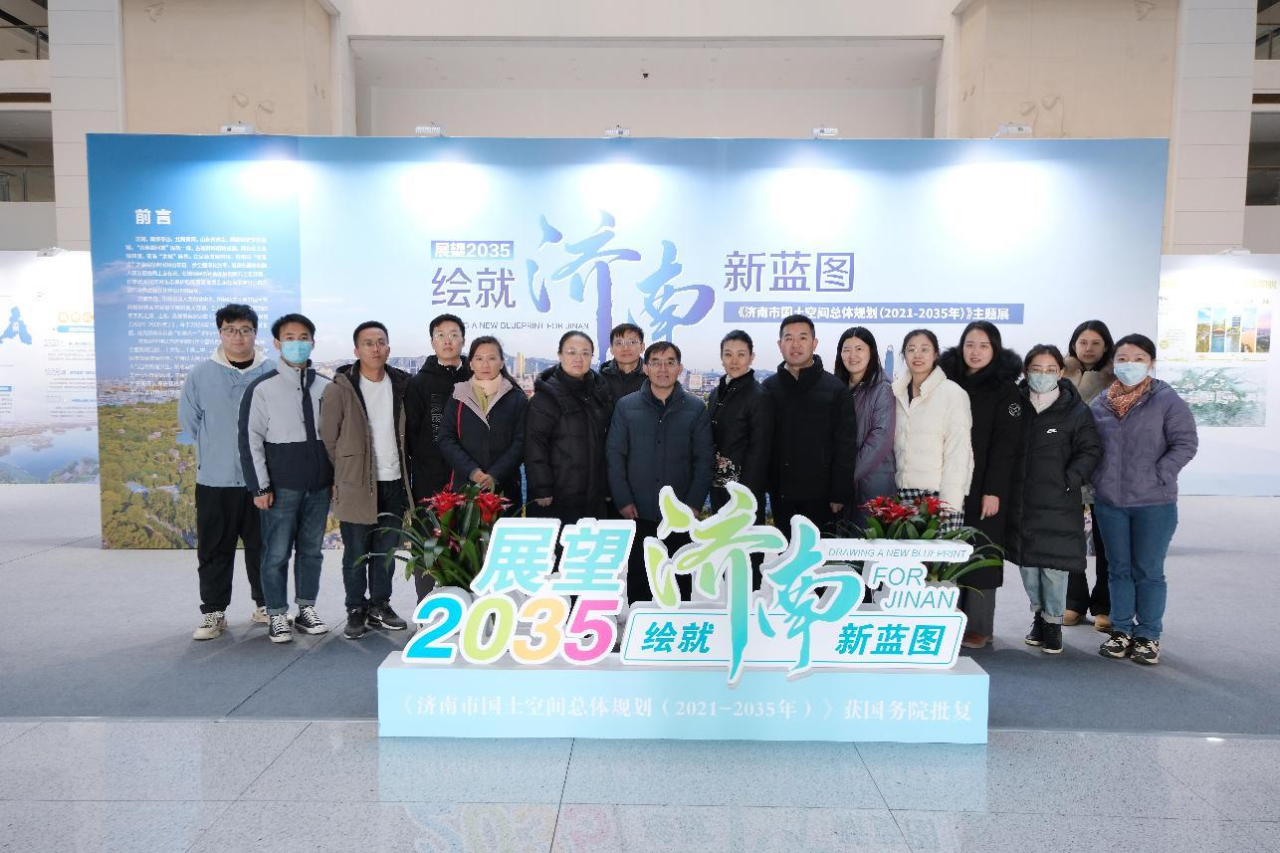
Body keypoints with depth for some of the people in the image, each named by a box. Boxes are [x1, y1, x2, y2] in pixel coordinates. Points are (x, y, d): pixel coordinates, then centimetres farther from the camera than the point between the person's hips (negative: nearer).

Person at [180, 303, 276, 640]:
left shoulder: (273, 373, -4)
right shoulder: (201, 375, -2)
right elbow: (189, 420, 8)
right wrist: (215, 449, 8)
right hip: (214, 480, 0)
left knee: (262, 547, 12)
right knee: (214, 551, 7)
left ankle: (265, 605, 27)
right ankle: (213, 612, 19)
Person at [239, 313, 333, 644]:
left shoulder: (325, 387, 7)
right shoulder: (262, 388, -4)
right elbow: (250, 439, -4)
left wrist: (337, 478, 9)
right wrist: (259, 486, -8)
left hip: (319, 486, 4)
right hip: (281, 488, -3)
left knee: (311, 551, 11)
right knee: (277, 554, 2)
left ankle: (306, 609, 23)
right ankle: (277, 615, 14)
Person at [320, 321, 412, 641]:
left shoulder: (401, 384, 6)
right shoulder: (340, 389, -8)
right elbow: (328, 438, -3)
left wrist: (406, 473, 11)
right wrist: (345, 474, 1)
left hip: (393, 483, 4)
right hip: (356, 485, -4)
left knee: (386, 551, 12)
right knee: (356, 554, 5)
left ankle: (380, 606, 25)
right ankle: (356, 611, 18)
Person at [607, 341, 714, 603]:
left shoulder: (696, 409, 1)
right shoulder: (626, 406, 2)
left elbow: (704, 459, -1)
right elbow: (615, 456, 0)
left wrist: (694, 503, -8)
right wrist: (623, 500, -7)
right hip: (638, 512, 0)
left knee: (679, 581, 11)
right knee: (637, 577, 10)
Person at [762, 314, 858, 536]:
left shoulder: (836, 388, -3)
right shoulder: (768, 388, 5)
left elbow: (845, 447, -6)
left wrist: (840, 494, -10)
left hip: (821, 494, -3)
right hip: (781, 493, 3)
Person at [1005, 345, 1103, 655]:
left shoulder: (1076, 410, -4)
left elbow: (1090, 450, 0)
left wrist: (1071, 480, -11)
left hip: (1058, 504, -3)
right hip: (1019, 500, 3)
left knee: (1054, 564, 0)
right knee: (1026, 560, 11)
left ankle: (1053, 621, 17)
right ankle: (1038, 613, 30)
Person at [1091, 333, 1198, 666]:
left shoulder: (1167, 400, -6)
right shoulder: (1100, 403, 5)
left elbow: (1186, 443, -8)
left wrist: (1159, 475, -14)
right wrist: (1093, 480, 3)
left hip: (1154, 503, -3)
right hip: (1109, 502, 3)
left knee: (1148, 572, 5)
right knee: (1119, 569, 12)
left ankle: (1148, 636, 18)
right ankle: (1121, 630, 23)